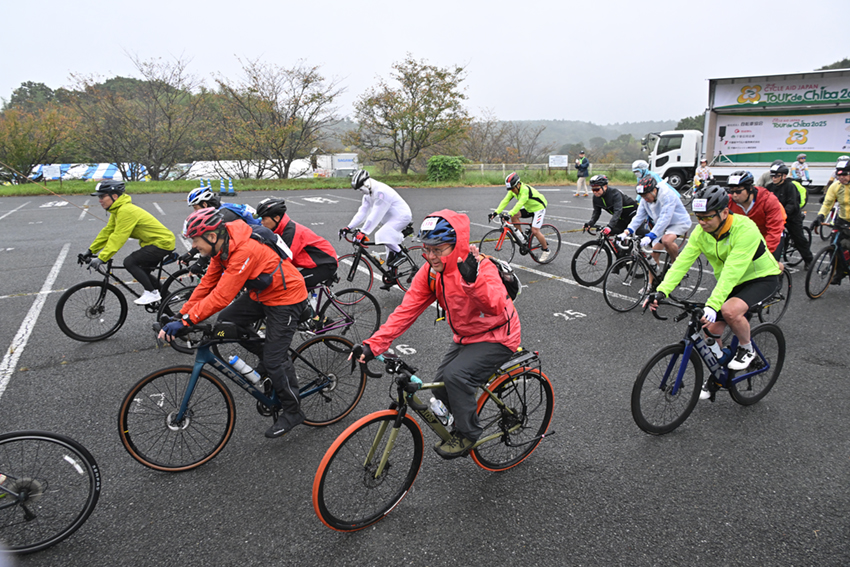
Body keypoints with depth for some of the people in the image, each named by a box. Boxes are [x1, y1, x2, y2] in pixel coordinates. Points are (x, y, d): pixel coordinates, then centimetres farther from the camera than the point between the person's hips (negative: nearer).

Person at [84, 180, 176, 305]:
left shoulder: (126, 211, -23)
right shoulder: (117, 210, 9)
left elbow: (117, 238, -26)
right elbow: (107, 232, 15)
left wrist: (101, 258, -26)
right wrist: (91, 250, 14)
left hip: (162, 242, -11)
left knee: (130, 262, -17)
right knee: (143, 272, 16)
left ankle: (152, 293, -8)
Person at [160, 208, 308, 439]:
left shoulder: (244, 251, -32)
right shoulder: (222, 247, -3)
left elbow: (221, 296, -34)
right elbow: (208, 283, 1)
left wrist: (186, 322, -31)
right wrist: (181, 314, -3)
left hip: (286, 298, -9)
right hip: (261, 293, 9)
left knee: (274, 359, -8)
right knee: (226, 321, 1)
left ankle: (292, 412, 12)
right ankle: (267, 356, 18)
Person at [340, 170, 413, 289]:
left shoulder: (381, 191, -26)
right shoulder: (368, 194, 6)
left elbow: (376, 214, -31)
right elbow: (362, 212, 4)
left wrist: (363, 232, -34)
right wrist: (349, 227, -5)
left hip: (402, 216, -10)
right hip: (391, 219, 10)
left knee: (382, 235, -29)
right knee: (390, 246, 12)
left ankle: (400, 254, -11)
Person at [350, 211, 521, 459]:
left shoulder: (481, 268, -28)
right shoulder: (430, 272, -9)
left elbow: (496, 307, -46)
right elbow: (406, 311, -13)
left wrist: (473, 279, -63)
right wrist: (373, 345, -22)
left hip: (497, 337, -7)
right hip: (465, 337, 7)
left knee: (455, 375, -25)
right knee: (441, 387, 3)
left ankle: (467, 434, -1)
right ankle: (462, 422, 34)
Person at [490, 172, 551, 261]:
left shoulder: (526, 190, -34)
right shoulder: (513, 190, -10)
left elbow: (519, 204, -45)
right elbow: (505, 201, -15)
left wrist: (509, 214, -55)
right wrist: (496, 212, -26)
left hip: (539, 208, -8)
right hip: (528, 208, 8)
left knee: (535, 231, -17)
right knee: (514, 215, -16)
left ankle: (546, 250, 4)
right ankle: (521, 235, 1)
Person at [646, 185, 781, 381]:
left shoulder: (745, 229, -32)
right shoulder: (701, 231, -13)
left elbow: (732, 273, -39)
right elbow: (682, 261, -19)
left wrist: (712, 305, -48)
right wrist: (661, 291, -32)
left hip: (761, 277, -6)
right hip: (728, 281, 6)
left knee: (729, 310, -31)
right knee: (712, 328, -2)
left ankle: (747, 350, -1)